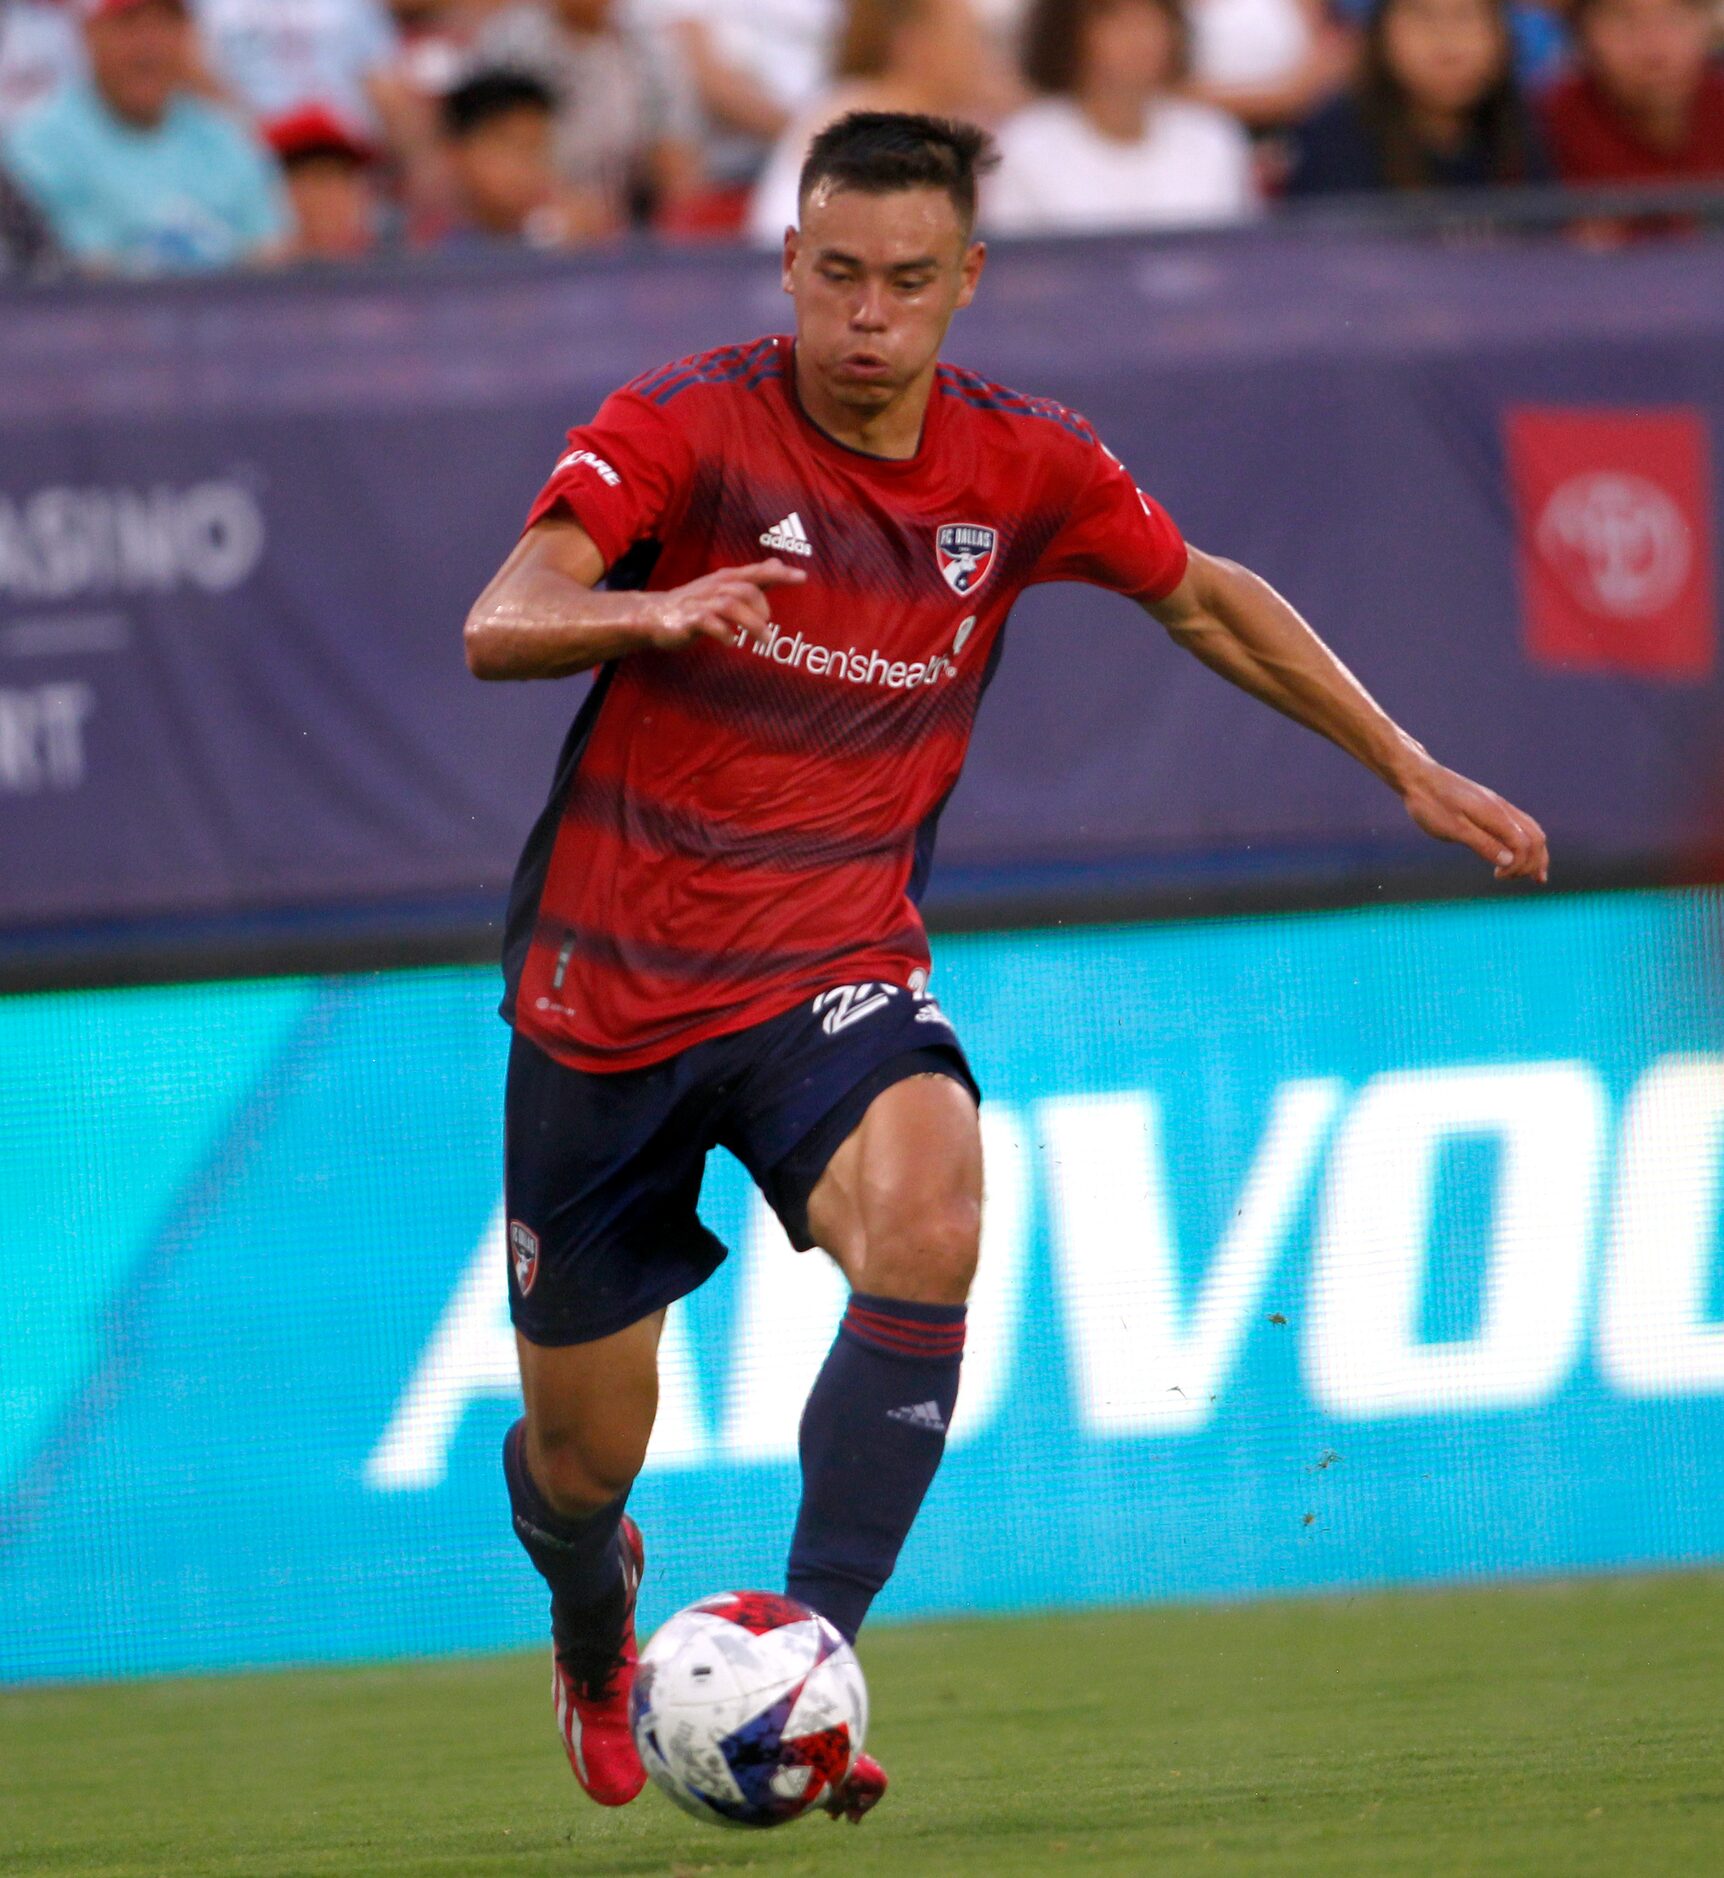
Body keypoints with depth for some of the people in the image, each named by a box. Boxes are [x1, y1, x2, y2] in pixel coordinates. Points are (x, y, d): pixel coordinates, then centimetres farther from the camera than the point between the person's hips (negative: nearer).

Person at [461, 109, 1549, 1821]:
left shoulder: (1023, 469, -3)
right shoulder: (686, 428, -16)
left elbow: (1202, 598, 16)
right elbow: (499, 625, -30)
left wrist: (1409, 770, 16)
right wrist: (652, 611, -51)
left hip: (834, 974, 2)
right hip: (610, 982, -2)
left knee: (928, 1221, -33)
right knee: (580, 1457, 7)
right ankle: (595, 1624, 45)